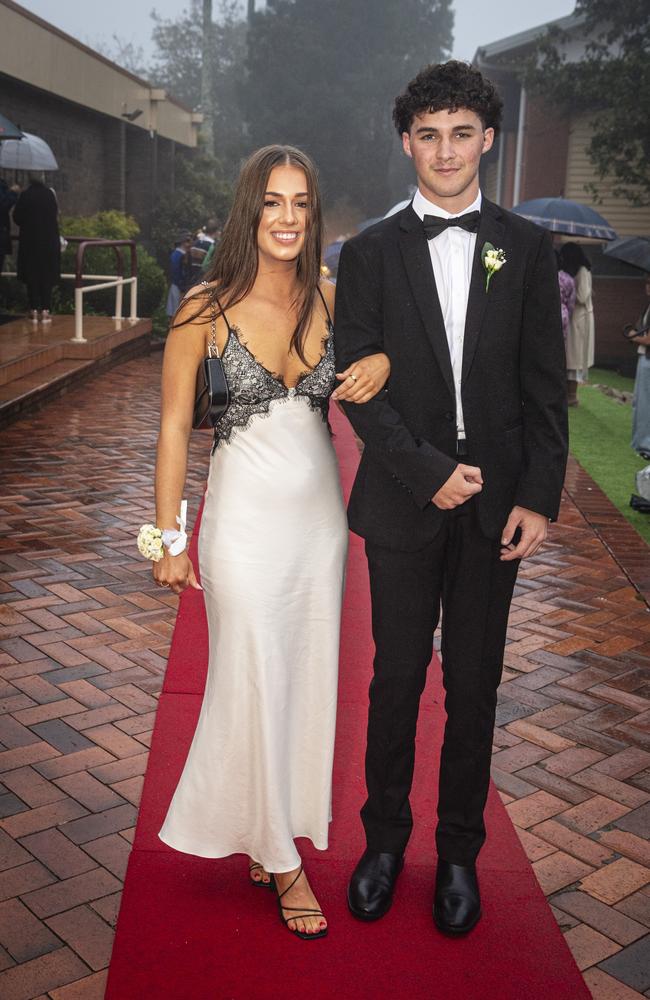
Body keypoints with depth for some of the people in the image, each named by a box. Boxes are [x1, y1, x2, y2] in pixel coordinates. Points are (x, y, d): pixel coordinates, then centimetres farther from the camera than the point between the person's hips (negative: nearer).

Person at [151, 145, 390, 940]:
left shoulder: (331, 299, -1)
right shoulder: (206, 307, -9)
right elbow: (173, 427, -5)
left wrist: (385, 360, -14)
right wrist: (169, 540, -5)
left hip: (320, 515, 4)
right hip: (246, 516, -4)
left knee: (307, 680, 13)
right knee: (253, 683, 4)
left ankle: (272, 830, 35)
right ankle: (280, 859, 24)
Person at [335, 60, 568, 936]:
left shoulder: (526, 248, 5)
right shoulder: (371, 253, 2)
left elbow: (546, 385, 3)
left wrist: (539, 497, -6)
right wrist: (428, 471, -14)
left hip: (499, 501, 1)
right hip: (405, 500, 0)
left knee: (475, 683, 10)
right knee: (397, 677, 9)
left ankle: (460, 852, 26)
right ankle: (384, 838, 27)